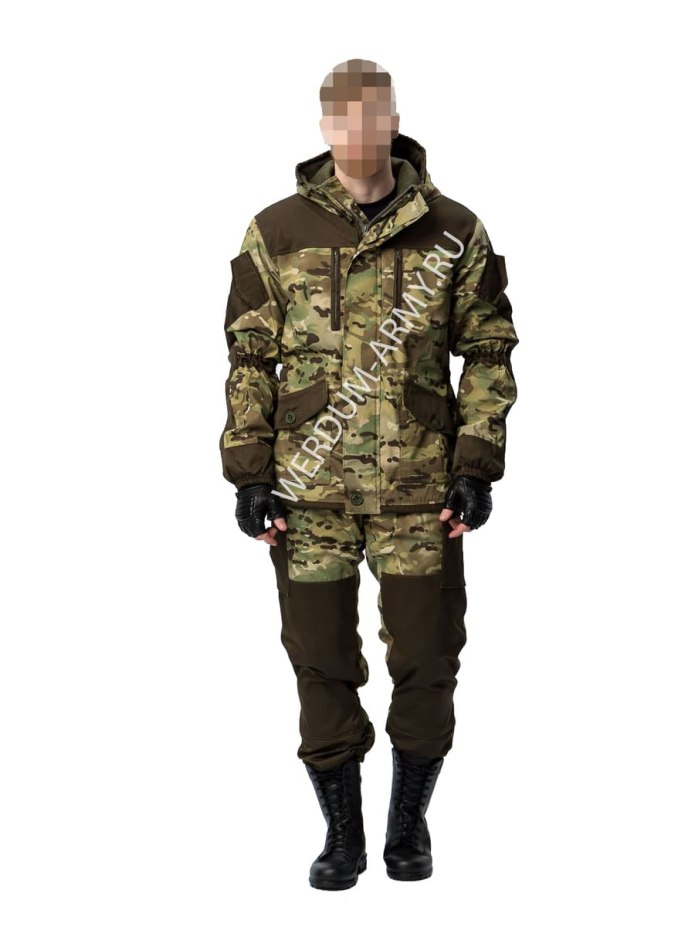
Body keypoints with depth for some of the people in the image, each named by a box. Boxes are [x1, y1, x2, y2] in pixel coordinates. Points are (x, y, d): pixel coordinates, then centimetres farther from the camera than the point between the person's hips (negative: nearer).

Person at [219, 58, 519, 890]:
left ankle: (410, 822, 28)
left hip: (421, 487, 0)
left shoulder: (453, 231, 1)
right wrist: (248, 472, -2)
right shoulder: (276, 232, 2)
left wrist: (477, 467, -3)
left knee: (425, 662, 6)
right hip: (310, 486, 0)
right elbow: (249, 356, 4)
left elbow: (488, 351, 4)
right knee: (321, 664, 7)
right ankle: (341, 833, 23)